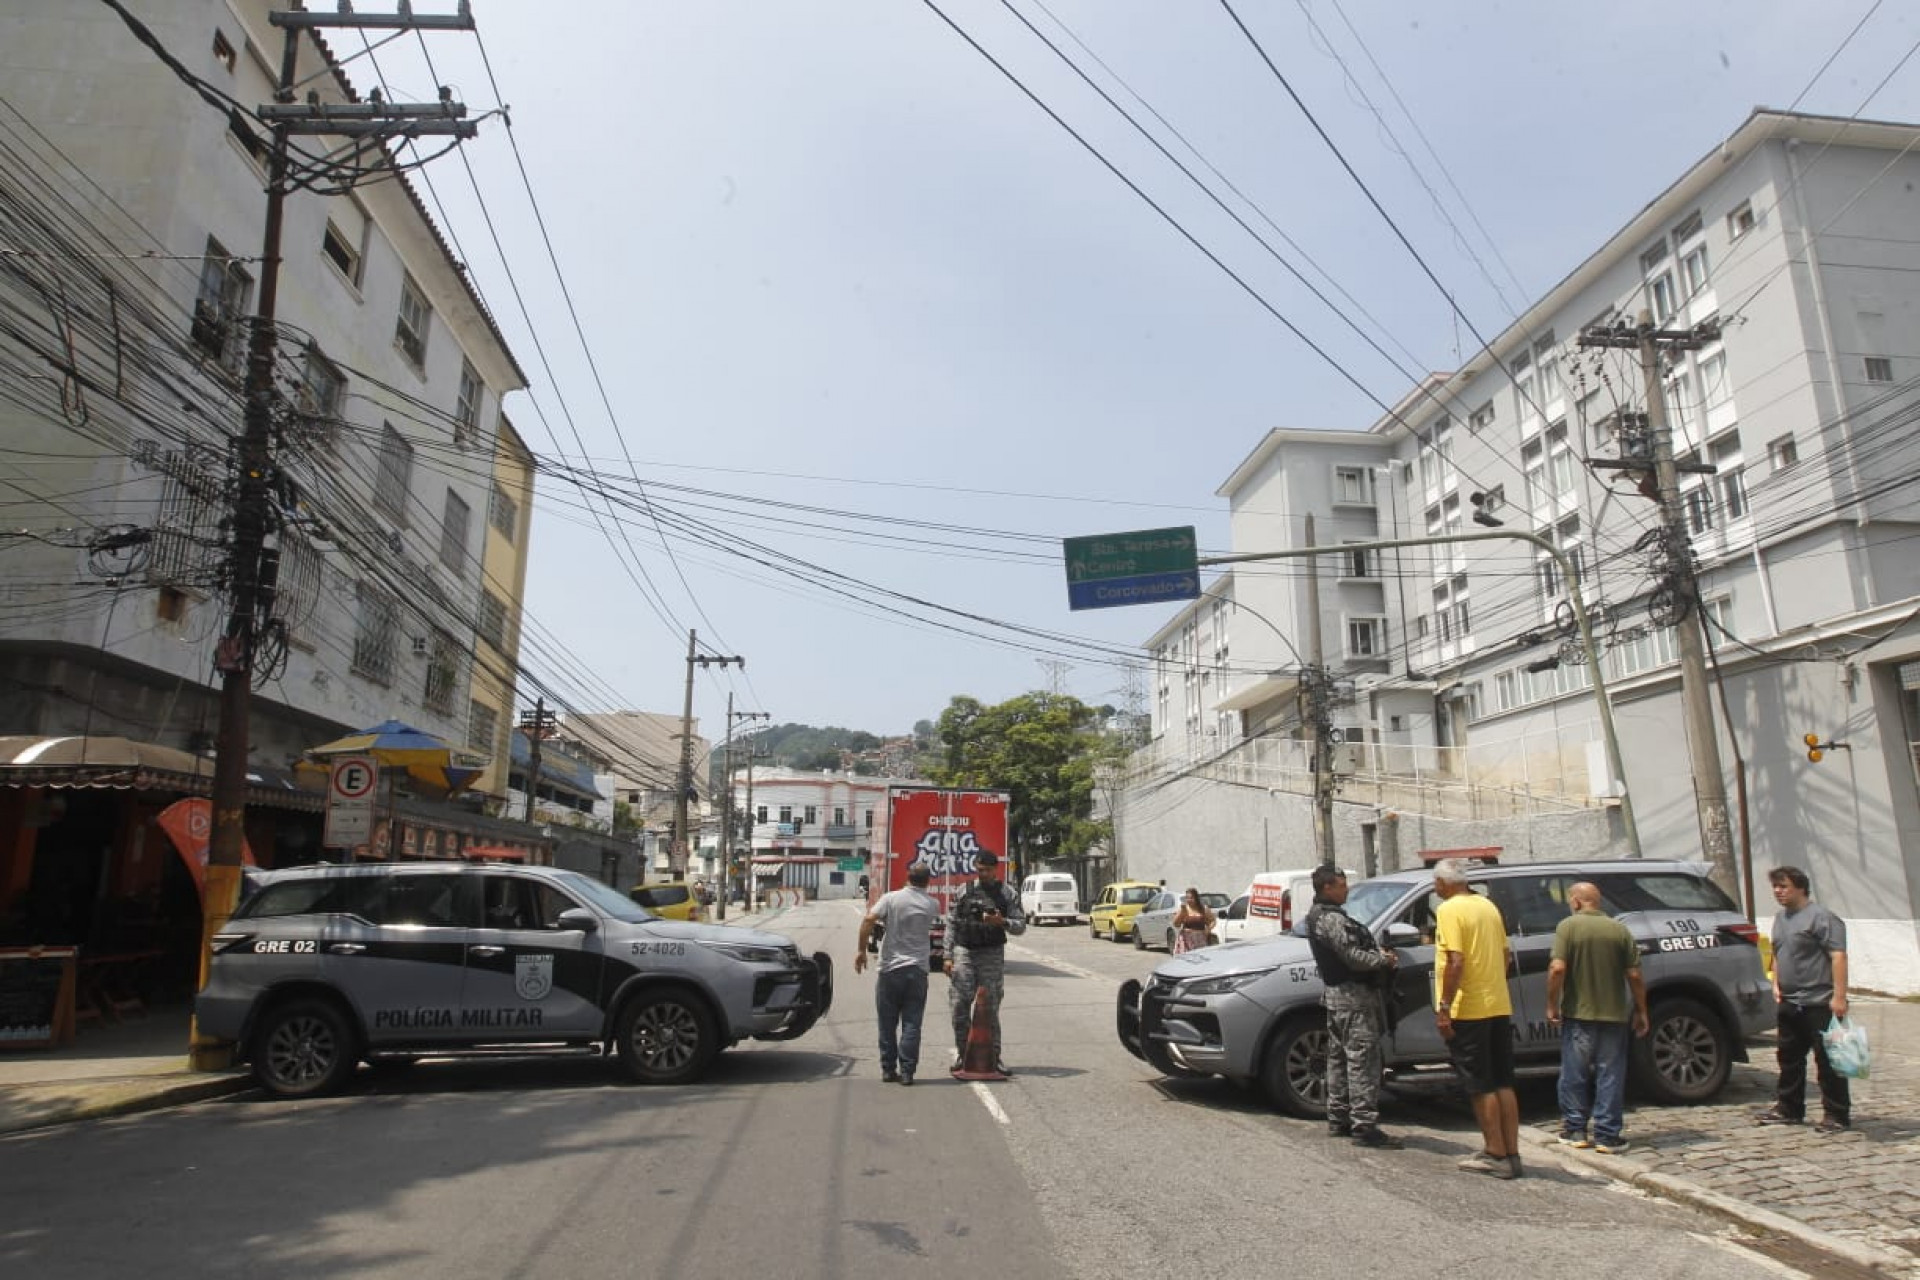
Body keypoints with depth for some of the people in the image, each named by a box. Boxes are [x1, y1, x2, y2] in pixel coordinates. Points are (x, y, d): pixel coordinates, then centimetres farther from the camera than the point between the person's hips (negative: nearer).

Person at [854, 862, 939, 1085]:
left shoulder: (890, 898, -5)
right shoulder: (932, 905, 1)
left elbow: (868, 920, -16)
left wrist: (862, 950, -9)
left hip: (890, 969, -1)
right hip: (918, 970, 1)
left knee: (888, 1024, 11)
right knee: (911, 1024, 4)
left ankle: (888, 1069, 16)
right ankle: (907, 1071, 2)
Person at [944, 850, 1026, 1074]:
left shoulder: (1008, 894, 3)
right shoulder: (964, 891, 4)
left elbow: (1021, 926, 2)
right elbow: (951, 925, 6)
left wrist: (1002, 922, -18)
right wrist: (948, 956, 0)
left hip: (992, 955, 0)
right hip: (964, 953, 0)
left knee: (991, 1008, 4)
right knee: (960, 1005, -2)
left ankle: (993, 1057, 14)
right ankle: (961, 1052, 13)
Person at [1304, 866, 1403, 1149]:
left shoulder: (1318, 916, 15)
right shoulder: (1332, 919, -18)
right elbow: (1353, 957, -23)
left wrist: (1377, 952, 5)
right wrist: (1384, 959, -7)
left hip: (1335, 995, 11)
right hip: (1353, 997, -11)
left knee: (1339, 1057, 14)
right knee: (1363, 1060, -9)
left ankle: (1338, 1119, 21)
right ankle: (1365, 1125, -10)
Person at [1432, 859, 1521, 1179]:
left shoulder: (1450, 910, -14)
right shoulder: (1488, 906, 11)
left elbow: (1455, 961, -22)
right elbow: (1506, 956, 17)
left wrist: (1444, 1007, -18)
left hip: (1467, 1010, -8)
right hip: (1500, 1006, 8)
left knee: (1480, 1086, 1)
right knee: (1503, 1083, 13)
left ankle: (1496, 1154, 6)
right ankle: (1511, 1153, 17)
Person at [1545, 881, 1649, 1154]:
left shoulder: (1568, 926, -8)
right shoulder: (1620, 930, 1)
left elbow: (1557, 968, -16)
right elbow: (1634, 975, 0)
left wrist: (1552, 1005, -7)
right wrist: (1640, 1011, 11)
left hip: (1577, 1014, -2)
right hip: (1613, 1014, 2)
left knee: (1574, 1075, 9)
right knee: (1610, 1076, 8)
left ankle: (1575, 1131, 16)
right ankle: (1607, 1136, 10)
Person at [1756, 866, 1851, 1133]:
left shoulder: (1820, 917, -11)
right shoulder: (1780, 918, 16)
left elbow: (1838, 957, -17)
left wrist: (1839, 996, -23)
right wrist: (1776, 984, 13)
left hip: (1819, 1003, -9)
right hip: (1789, 1004, 9)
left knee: (1828, 1061, -1)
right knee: (1789, 1059, 14)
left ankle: (1837, 1115, 8)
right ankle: (1788, 1108, 23)